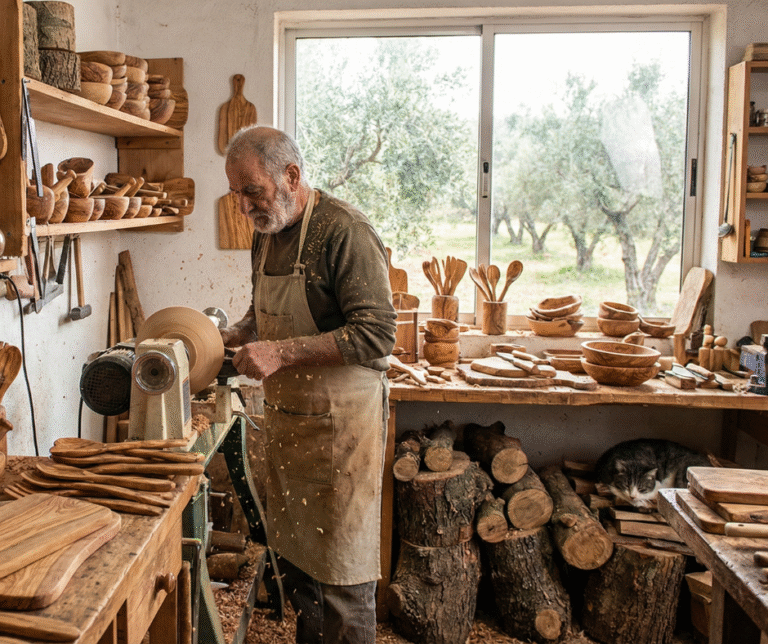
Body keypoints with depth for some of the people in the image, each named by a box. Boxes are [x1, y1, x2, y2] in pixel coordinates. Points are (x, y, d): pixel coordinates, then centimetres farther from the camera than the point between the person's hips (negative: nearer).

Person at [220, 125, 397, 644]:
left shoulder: (345, 231, -18)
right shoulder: (267, 234, 10)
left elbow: (375, 335, -24)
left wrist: (283, 353, -26)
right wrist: (229, 338, 3)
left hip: (341, 421, -8)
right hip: (286, 416, 8)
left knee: (342, 566, 3)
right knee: (291, 552, 18)